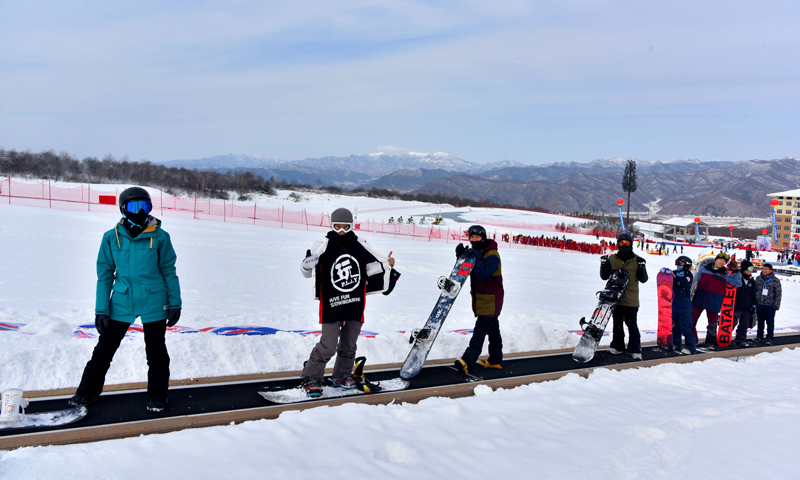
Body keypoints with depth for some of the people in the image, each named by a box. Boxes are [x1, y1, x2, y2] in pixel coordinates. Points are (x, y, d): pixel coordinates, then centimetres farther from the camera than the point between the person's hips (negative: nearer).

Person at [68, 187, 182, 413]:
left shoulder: (159, 237, -5)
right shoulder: (112, 237, -3)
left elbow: (169, 271, 2)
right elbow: (105, 274, 3)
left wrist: (175, 303, 2)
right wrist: (101, 310, 1)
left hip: (154, 303, -1)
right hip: (121, 302, 1)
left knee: (156, 352, 9)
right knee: (104, 348, 9)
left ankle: (157, 395, 25)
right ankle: (88, 390, 29)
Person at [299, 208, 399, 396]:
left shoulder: (360, 246, 4)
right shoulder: (323, 245, -6)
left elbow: (374, 264, 17)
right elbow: (306, 272, -8)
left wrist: (388, 264, -1)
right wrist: (307, 265, -30)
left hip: (356, 306, 4)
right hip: (331, 306, -4)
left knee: (349, 345, 15)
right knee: (328, 346, -7)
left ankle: (342, 376, 34)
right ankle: (311, 378, 10)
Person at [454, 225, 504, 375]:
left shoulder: (492, 256, -18)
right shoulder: (476, 253, 10)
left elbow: (482, 274, -29)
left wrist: (477, 256, -24)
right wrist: (461, 256, -9)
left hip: (490, 299, -9)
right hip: (481, 298, 9)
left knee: (480, 330, -16)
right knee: (492, 329, 18)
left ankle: (467, 362, -24)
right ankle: (495, 360, 27)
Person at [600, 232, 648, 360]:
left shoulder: (637, 260, 1)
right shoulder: (612, 259, 5)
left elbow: (643, 279, 1)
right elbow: (605, 277, 7)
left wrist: (642, 267, -16)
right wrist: (604, 264, -9)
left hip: (631, 300, -3)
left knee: (632, 325, -4)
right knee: (617, 324, 12)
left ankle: (635, 349, 2)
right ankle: (618, 346, 23)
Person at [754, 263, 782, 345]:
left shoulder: (775, 280, -5)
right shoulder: (758, 279, 4)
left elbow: (778, 294, -1)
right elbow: (755, 290, 10)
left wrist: (776, 305, -5)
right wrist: (754, 302, 9)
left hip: (770, 305, -3)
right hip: (759, 304, 3)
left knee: (770, 322, 2)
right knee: (760, 321, 14)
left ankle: (769, 338, 12)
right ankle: (759, 336, 26)